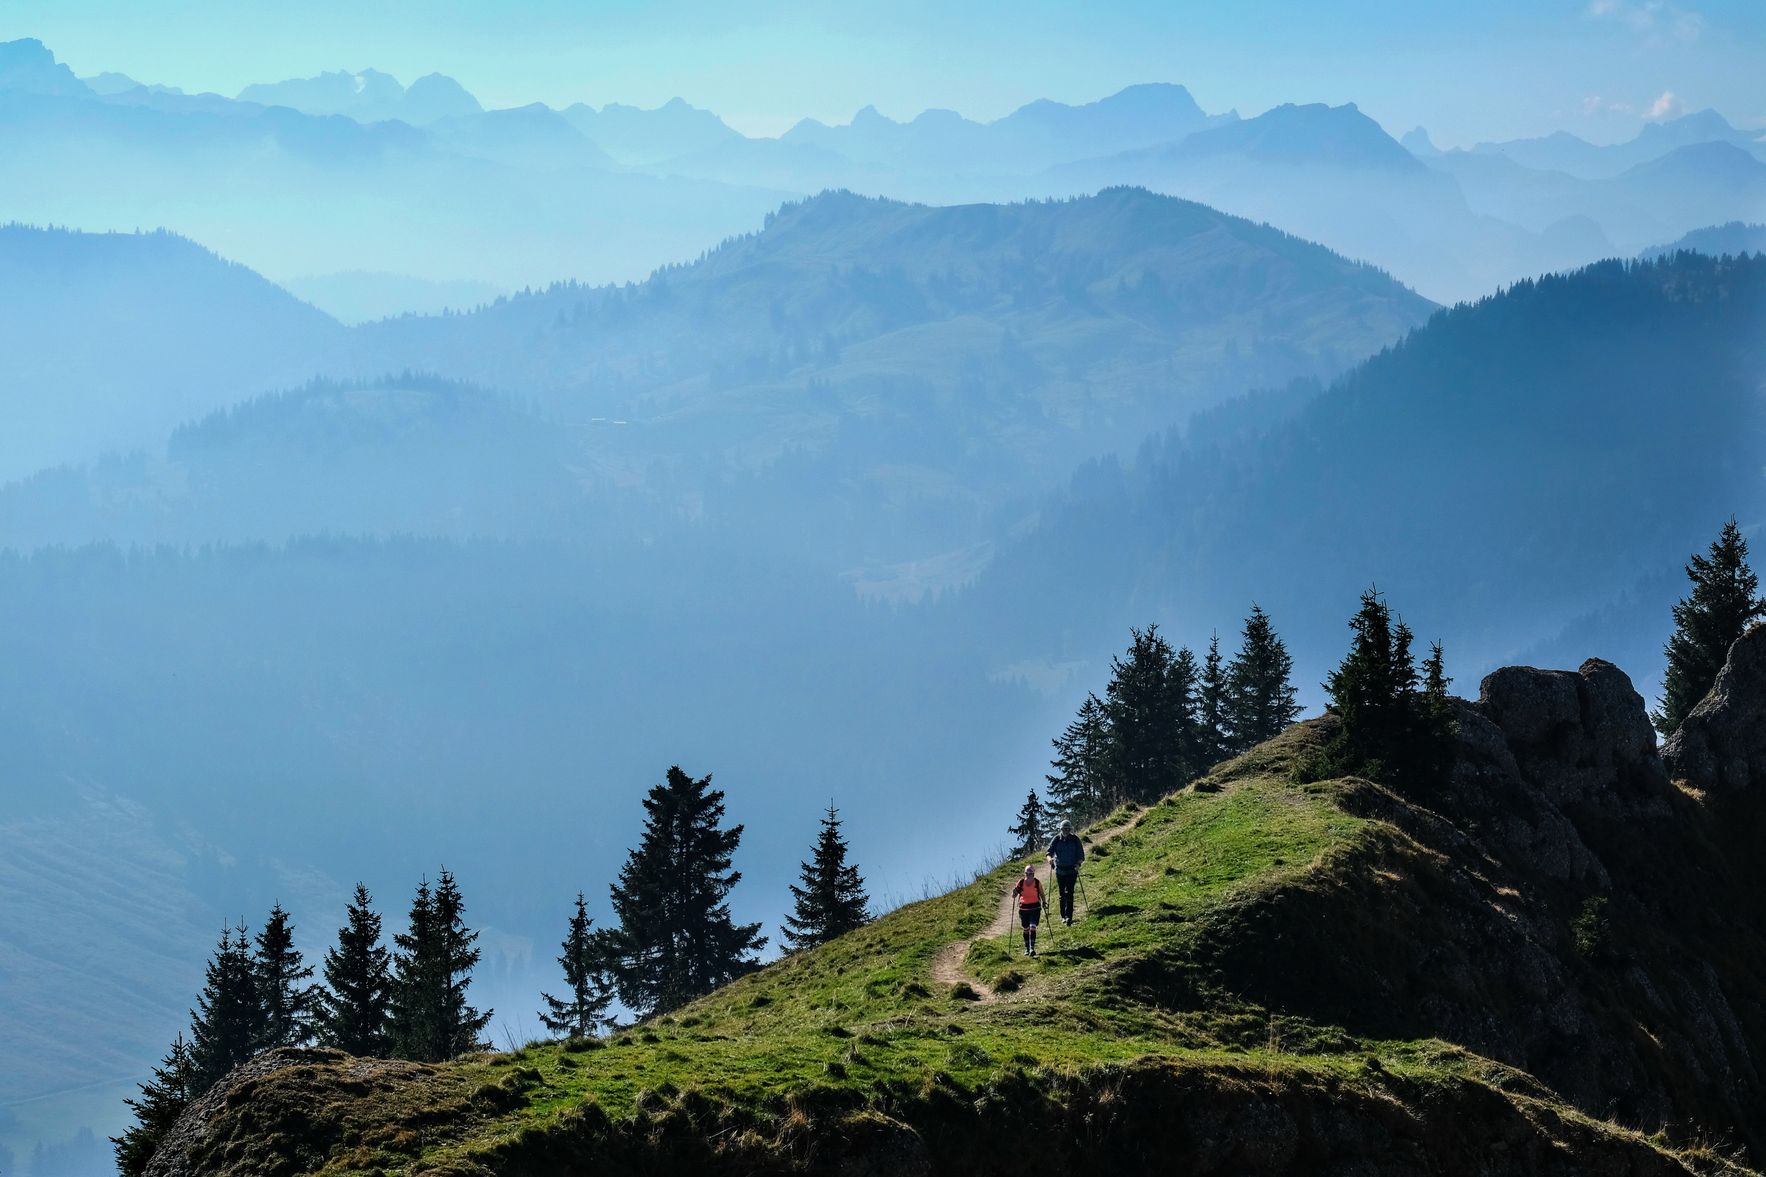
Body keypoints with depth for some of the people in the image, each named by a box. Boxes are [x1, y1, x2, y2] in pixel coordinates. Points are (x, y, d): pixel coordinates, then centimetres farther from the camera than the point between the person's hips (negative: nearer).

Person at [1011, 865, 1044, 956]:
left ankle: (1032, 948, -16)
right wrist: (1014, 892, -22)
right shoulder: (1020, 883, -5)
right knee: (1026, 929, 11)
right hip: (1023, 908, 2)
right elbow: (1013, 896, -2)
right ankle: (1027, 948, 24)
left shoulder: (1037, 883, -6)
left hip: (1035, 908, -2)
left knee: (1032, 928, -15)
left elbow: (1041, 894, 10)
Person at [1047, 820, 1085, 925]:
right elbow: (1050, 851, -4)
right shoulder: (1057, 839, 2)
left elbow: (1081, 854, 1)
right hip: (1060, 870, 2)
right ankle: (1063, 915, 19)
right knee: (1062, 894, 9)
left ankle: (1069, 916, -17)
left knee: (1069, 893, -13)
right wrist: (1050, 858, -26)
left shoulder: (1075, 839, -2)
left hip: (1072, 870, -2)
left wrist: (1078, 863, -17)